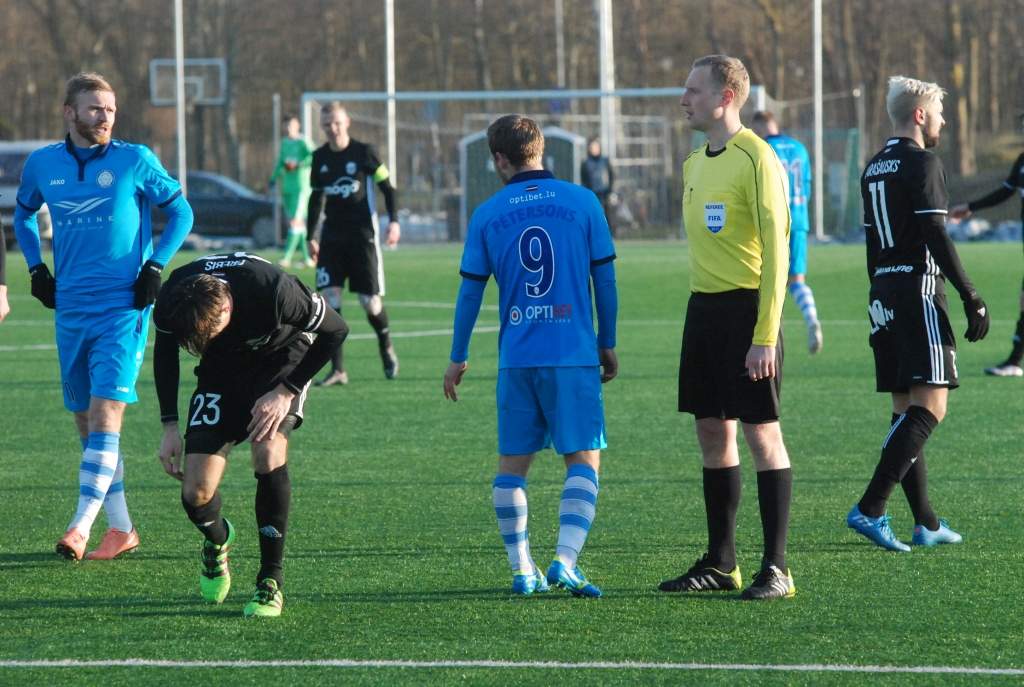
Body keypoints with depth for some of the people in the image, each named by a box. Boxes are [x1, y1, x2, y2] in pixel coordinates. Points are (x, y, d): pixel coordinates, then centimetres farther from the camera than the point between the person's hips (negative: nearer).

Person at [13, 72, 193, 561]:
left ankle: (81, 527, -21)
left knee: (105, 414, -16)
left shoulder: (134, 161, -3)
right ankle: (120, 529, 15)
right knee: (87, 422, 7)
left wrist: (155, 266, -2)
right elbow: (23, 213, 25)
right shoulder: (42, 165, 5)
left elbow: (180, 212, 7)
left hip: (123, 306, -4)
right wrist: (36, 268, 13)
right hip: (70, 309, 5)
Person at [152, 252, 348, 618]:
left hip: (282, 359, -3)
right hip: (222, 369, 3)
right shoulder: (171, 303, -27)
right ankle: (217, 542, 27)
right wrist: (170, 426, -6)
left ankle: (271, 581, -13)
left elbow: (334, 329, -19)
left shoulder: (274, 291, -38)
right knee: (196, 494, -11)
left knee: (268, 453, -28)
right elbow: (164, 351, -2)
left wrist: (286, 393, -22)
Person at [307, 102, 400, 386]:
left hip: (362, 234, -3)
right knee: (329, 297, -9)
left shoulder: (364, 152, -5)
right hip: (332, 235, 3)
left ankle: (386, 347, 28)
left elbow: (387, 188, 0)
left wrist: (394, 221, -12)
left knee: (370, 301, -4)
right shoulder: (320, 158, 6)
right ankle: (337, 370, -6)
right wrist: (311, 237, 15)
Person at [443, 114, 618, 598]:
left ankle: (522, 570, 8)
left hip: (516, 358, 2)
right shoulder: (582, 202, 1)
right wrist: (607, 345, 14)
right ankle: (565, 561, -15)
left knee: (512, 464, 11)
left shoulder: (487, 215, 3)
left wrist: (459, 358, 18)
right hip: (574, 354, -2)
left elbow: (470, 291, 8)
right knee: (584, 459, 1)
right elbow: (605, 279, 3)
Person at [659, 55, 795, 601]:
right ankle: (720, 563, 18)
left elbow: (775, 251, -16)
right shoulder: (696, 162, 14)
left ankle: (776, 569, -2)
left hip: (747, 306, -8)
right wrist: (703, 306, 16)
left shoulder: (756, 160, -13)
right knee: (712, 433, 10)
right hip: (703, 308, 8)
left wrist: (765, 336, -20)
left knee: (761, 433, -6)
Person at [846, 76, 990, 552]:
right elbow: (935, 236, -16)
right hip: (919, 290, -9)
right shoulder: (922, 163, -9)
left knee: (906, 409, 10)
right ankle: (870, 509, -21)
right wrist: (971, 297, -15)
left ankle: (926, 522, 11)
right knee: (930, 406, -11)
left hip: (883, 294, 9)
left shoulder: (873, 168, 16)